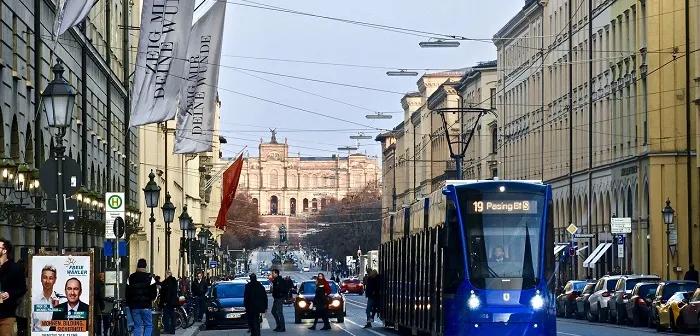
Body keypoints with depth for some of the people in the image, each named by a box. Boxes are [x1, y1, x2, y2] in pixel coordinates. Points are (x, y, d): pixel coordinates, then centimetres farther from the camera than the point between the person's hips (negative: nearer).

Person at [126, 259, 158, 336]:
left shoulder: (130, 278, 4)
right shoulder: (149, 278, -6)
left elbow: (127, 293, 6)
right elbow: (154, 292, -4)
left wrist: (129, 304, 15)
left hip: (134, 306, 3)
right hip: (146, 306, -3)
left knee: (137, 326, 7)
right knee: (148, 325, 4)